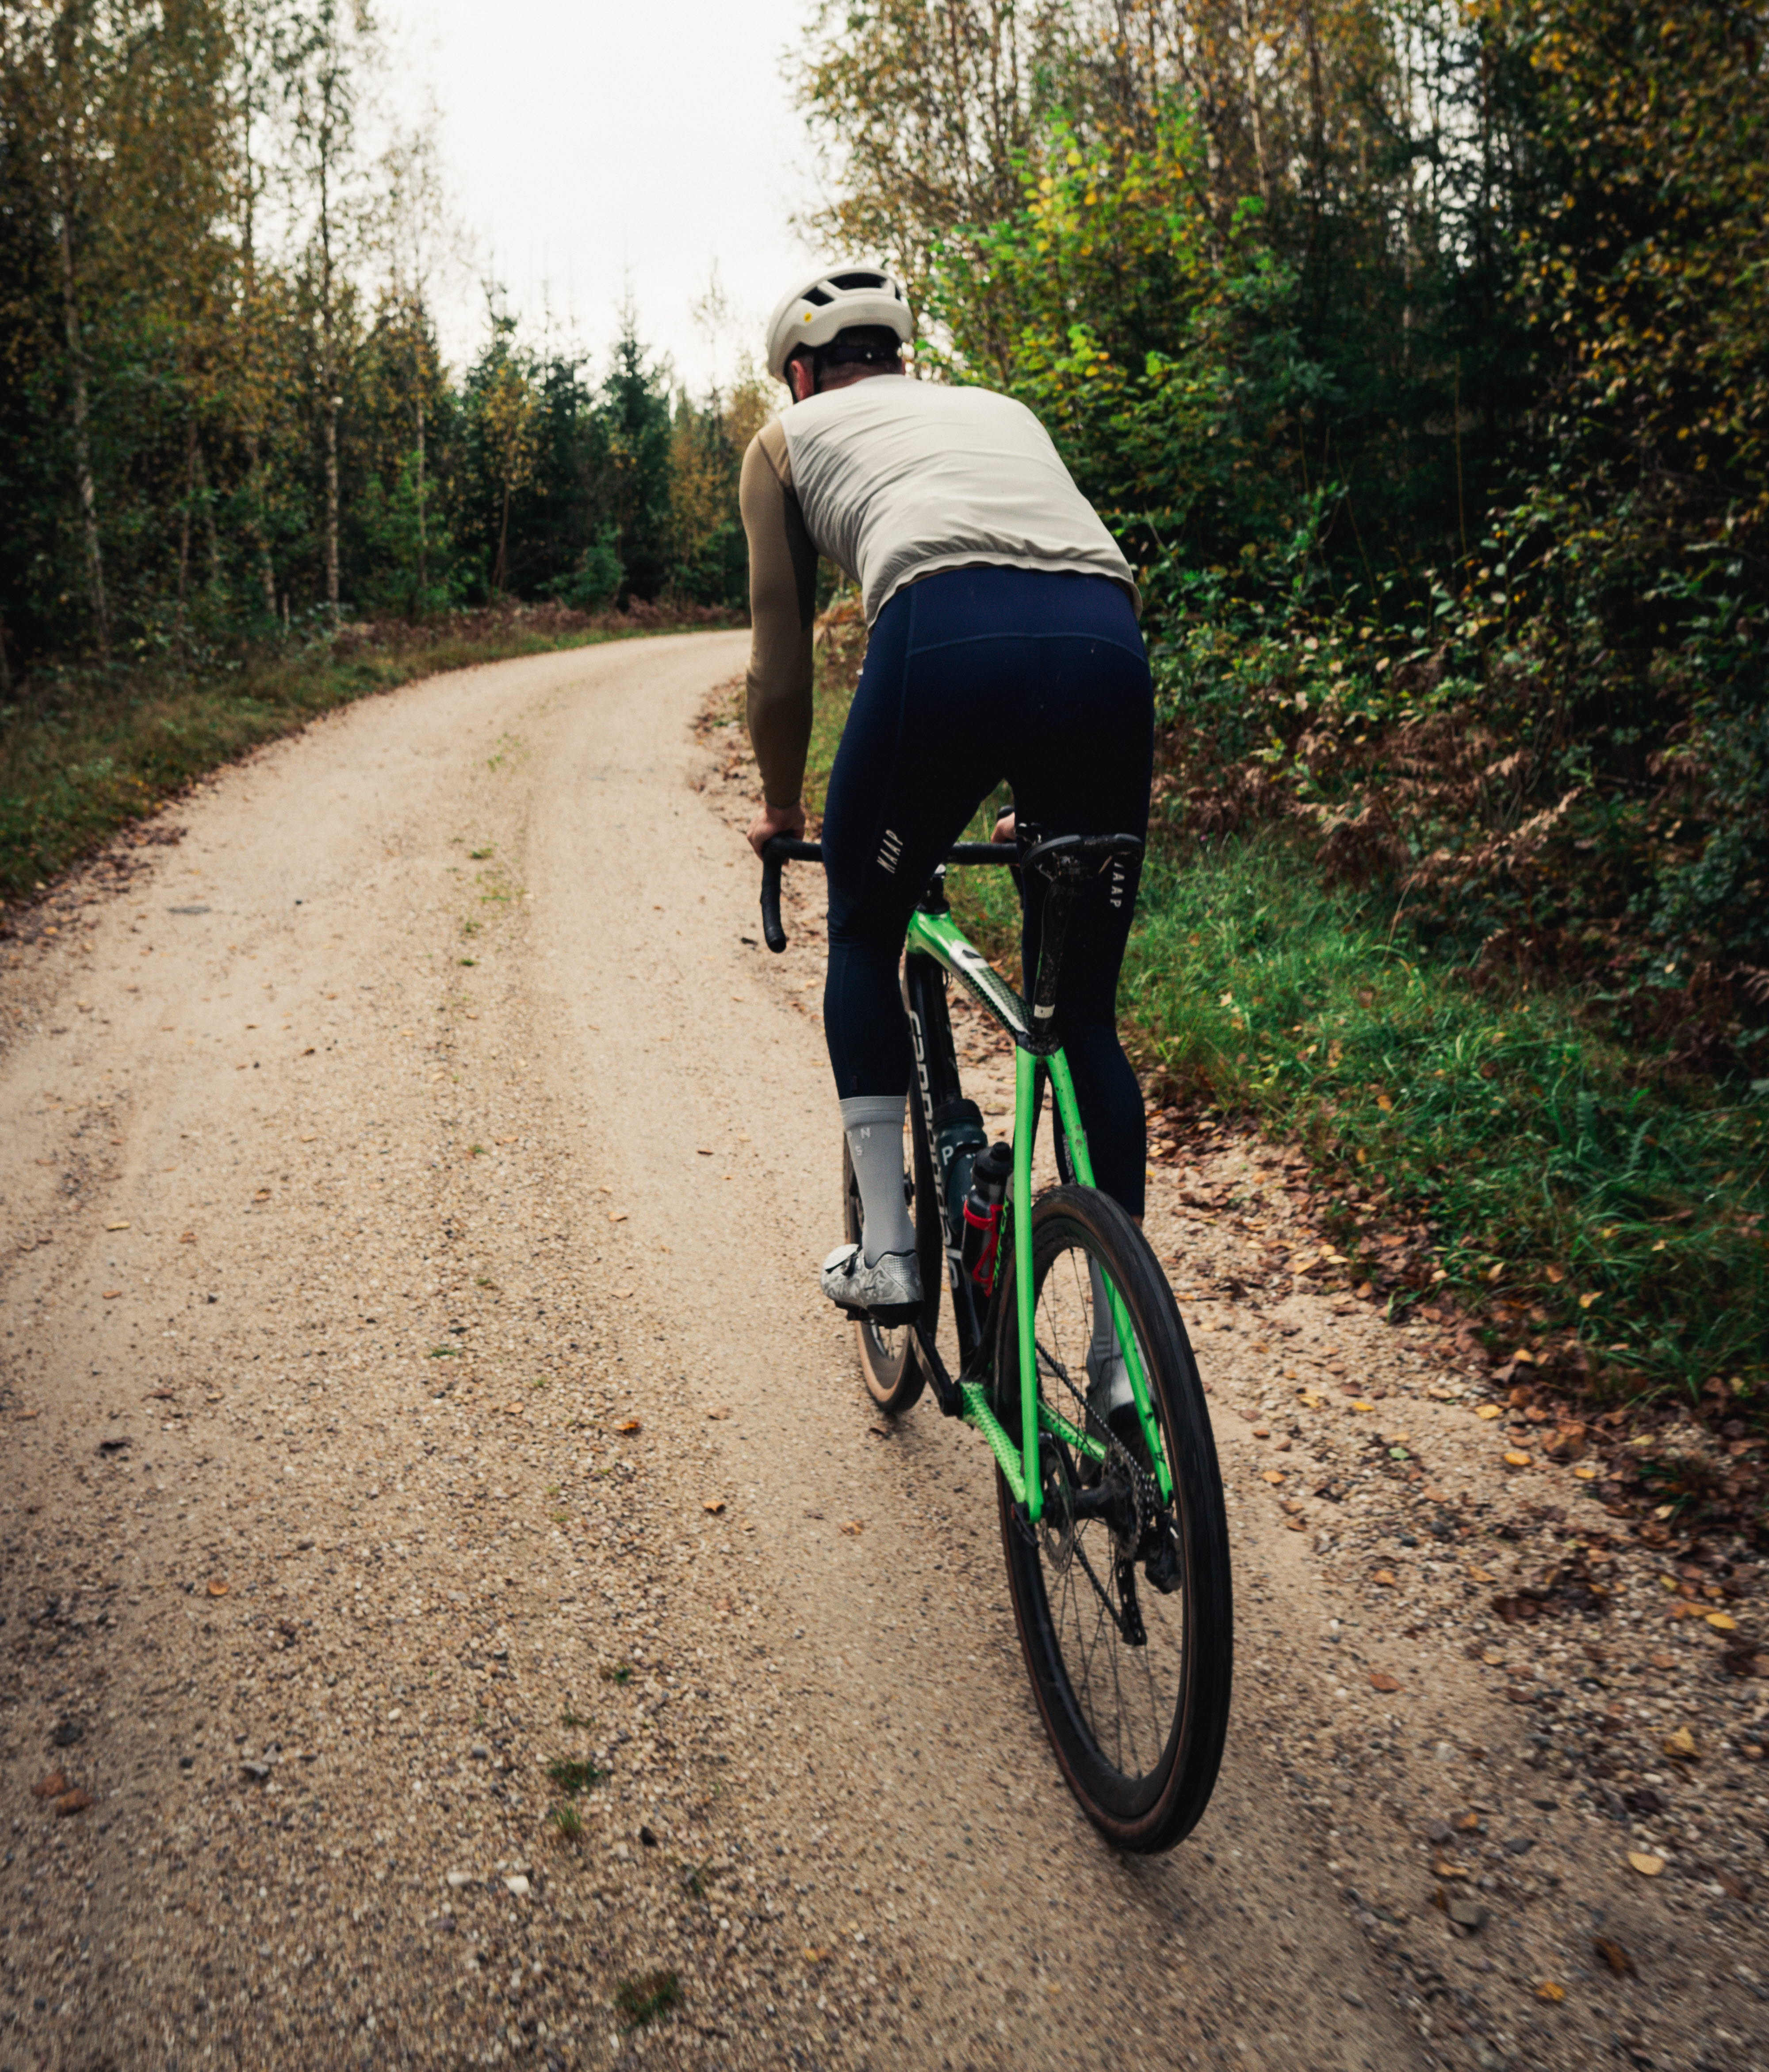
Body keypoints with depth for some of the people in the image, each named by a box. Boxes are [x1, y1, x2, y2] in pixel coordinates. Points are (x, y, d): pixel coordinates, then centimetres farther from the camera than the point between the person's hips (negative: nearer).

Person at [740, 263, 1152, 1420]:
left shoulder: (790, 439, 29)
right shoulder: (1002, 410, 39)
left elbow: (782, 662, 25)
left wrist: (783, 813, 40)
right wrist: (1041, 805, 48)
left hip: (944, 639, -3)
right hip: (1108, 643, 4)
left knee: (864, 939, 22)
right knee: (1087, 1013, 13)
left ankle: (886, 1249, 18)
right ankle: (1122, 1350, 16)